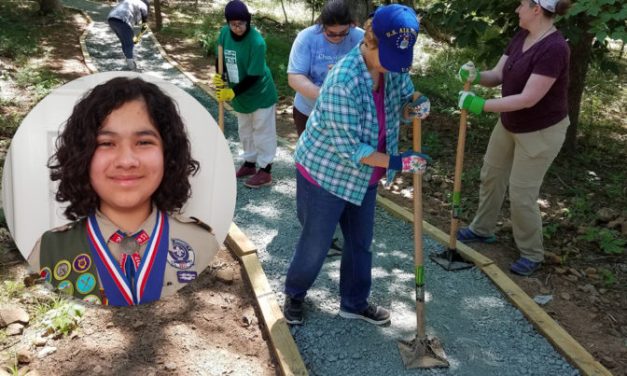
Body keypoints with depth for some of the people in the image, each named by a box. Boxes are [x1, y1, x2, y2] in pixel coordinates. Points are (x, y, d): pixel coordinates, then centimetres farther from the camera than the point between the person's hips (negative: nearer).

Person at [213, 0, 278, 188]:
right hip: (240, 95, 7)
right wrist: (219, 78, -11)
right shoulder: (224, 33, -8)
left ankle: (265, 171, 16)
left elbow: (253, 76, -24)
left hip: (260, 95, -6)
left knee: (263, 133, 5)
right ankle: (249, 163, 37)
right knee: (245, 131, 20)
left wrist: (233, 92, -24)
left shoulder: (257, 42, -27)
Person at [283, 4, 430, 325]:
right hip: (325, 173, -7)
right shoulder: (343, 82, -32)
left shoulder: (395, 69, -9)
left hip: (363, 175, 7)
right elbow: (349, 148, -28)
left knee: (360, 241, 17)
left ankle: (354, 303, 37)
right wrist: (396, 162, -24)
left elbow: (404, 102, 8)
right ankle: (294, 295, 37)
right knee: (315, 244, 9)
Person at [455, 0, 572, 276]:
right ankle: (482, 229, 41)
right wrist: (476, 76, -22)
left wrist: (481, 105, -30)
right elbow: (497, 75, -1)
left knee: (521, 193, -1)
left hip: (541, 132, -9)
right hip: (509, 124, 9)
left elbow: (528, 98, -31)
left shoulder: (554, 48, -29)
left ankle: (532, 255, 20)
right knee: (491, 174, 19)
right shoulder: (521, 37, -2)